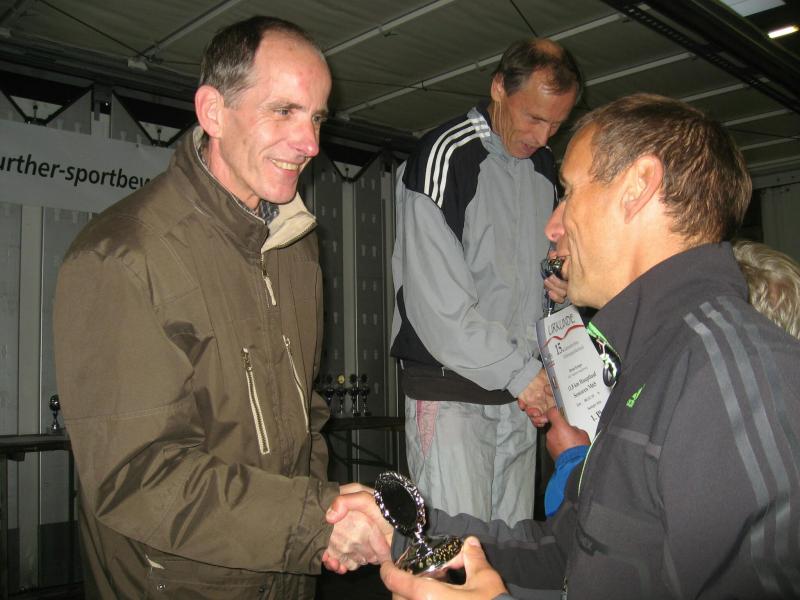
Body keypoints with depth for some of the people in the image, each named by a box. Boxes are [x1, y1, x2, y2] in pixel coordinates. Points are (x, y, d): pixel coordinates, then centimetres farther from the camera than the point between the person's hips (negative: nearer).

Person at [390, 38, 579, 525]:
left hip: (518, 387, 7)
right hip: (450, 386, -7)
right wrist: (519, 371, -15)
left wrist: (561, 283, 4)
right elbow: (437, 300, -18)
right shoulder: (445, 156, -11)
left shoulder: (545, 165, 12)